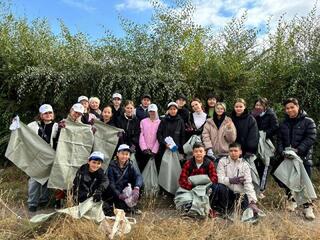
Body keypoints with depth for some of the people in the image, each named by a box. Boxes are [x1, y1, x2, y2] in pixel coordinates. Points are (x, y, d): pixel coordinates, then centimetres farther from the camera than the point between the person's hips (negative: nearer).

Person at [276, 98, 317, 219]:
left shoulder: (308, 121, -3)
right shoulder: (284, 123, 11)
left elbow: (311, 138, -12)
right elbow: (280, 139, 8)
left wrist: (298, 150, -22)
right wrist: (282, 151, -9)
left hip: (304, 157, -4)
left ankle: (307, 207, 8)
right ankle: (291, 201, 28)